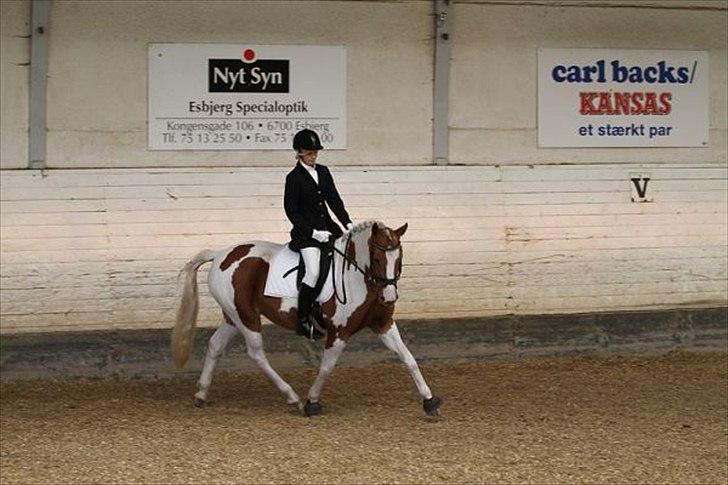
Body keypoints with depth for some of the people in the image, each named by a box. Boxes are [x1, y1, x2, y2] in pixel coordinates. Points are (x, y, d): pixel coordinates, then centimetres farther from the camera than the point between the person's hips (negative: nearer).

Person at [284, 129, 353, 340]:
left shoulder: (323, 172, 12)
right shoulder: (294, 178, -6)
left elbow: (334, 200, 12)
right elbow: (292, 211, -9)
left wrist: (348, 223, -1)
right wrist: (313, 232, -17)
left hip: (327, 226, 7)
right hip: (305, 232, -7)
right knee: (314, 272, -22)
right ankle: (303, 321, -14)